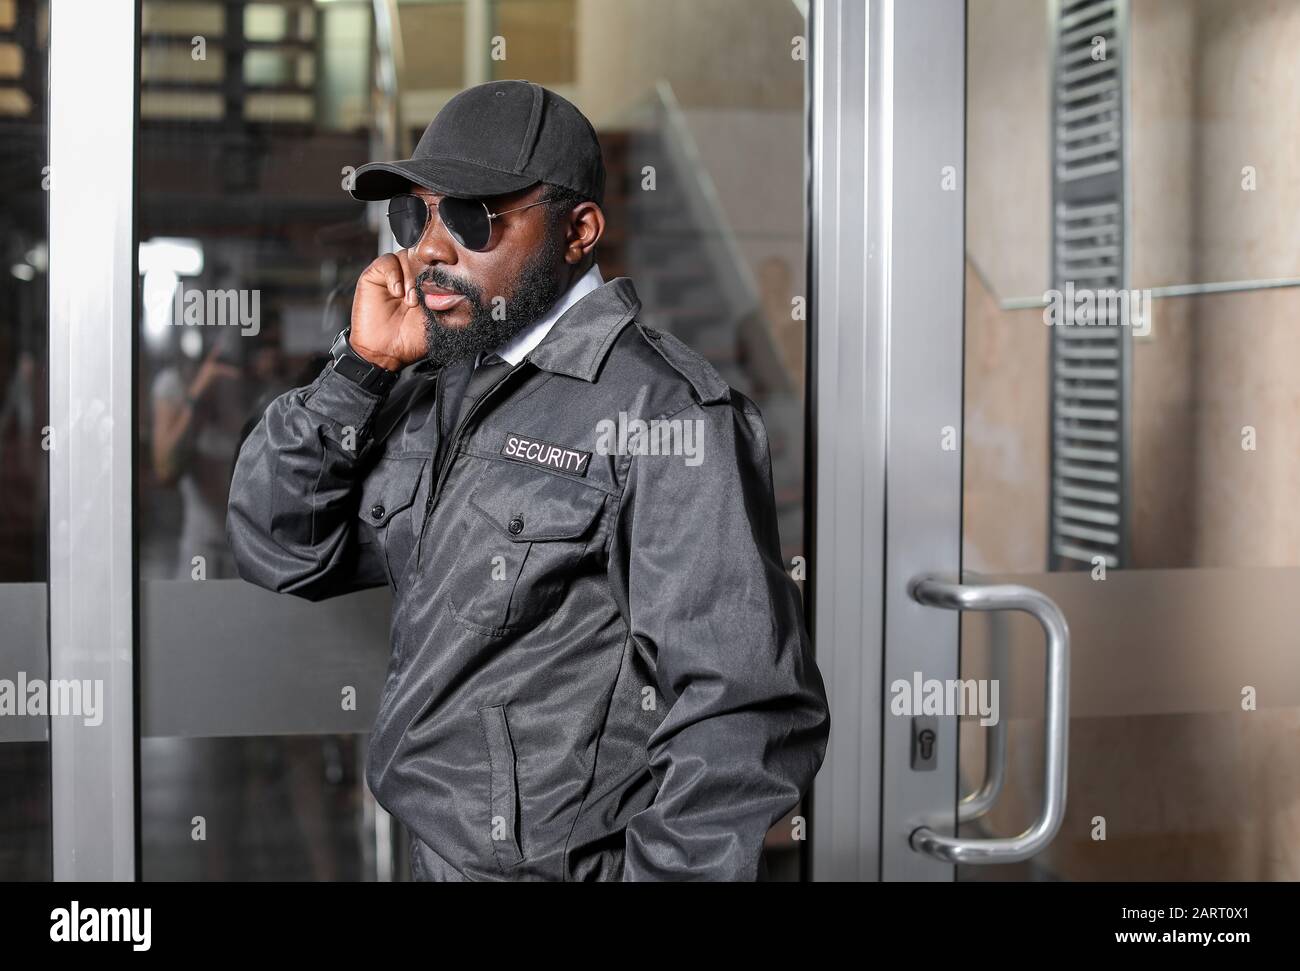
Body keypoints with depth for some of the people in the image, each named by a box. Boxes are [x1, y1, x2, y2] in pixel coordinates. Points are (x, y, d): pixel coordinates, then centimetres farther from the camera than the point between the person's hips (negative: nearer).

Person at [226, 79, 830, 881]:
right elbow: (277, 550, 4)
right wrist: (360, 366, -6)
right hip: (435, 854, 8)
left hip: (570, 861, -7)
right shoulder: (431, 391, 6)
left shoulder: (668, 414, -19)